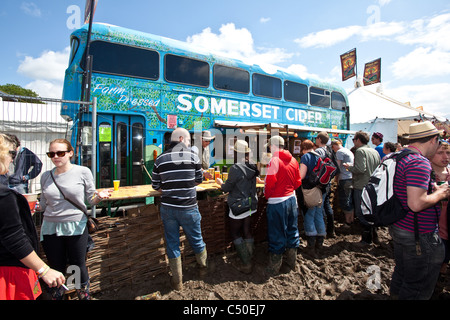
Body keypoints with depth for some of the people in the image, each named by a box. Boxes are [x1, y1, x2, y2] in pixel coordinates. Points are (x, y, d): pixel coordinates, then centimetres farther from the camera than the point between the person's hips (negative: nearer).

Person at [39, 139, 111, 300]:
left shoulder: (83, 172, -6)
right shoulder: (46, 176, 5)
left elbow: (91, 200, -3)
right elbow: (43, 205, 13)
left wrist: (99, 196, -23)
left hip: (76, 226, -3)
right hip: (50, 227, 3)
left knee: (78, 266, 10)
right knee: (56, 268, 16)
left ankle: (84, 295, 34)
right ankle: (56, 296, 40)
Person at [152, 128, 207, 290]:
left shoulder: (161, 158, 0)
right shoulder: (193, 155, -7)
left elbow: (155, 185, 2)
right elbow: (199, 180, 2)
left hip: (168, 208, 2)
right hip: (189, 208, -1)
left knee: (172, 244, 16)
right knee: (196, 240, 19)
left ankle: (177, 281, 30)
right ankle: (203, 267, 44)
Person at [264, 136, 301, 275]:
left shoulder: (274, 160, -16)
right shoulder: (293, 160, 4)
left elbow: (270, 183, -20)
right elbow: (298, 182, 9)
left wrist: (267, 195, -3)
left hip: (277, 202, -7)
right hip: (292, 199, 7)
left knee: (277, 235, 6)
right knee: (292, 231, 19)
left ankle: (274, 268, 22)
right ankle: (292, 262, 36)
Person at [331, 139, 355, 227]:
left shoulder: (339, 152, -9)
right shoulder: (349, 151, 17)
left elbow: (337, 167, -13)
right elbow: (352, 165, 22)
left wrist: (337, 179, -1)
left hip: (344, 180, -8)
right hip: (352, 179, 9)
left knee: (345, 203, 1)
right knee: (350, 202, 16)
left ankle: (347, 223, 9)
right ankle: (352, 220, 25)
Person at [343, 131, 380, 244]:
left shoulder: (360, 151, -15)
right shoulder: (375, 152, 11)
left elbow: (360, 169, -26)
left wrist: (349, 167, -9)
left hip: (361, 187, -8)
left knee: (360, 212, 3)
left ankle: (367, 238, 11)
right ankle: (374, 235, 30)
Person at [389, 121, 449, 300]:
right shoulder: (420, 162, -23)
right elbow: (416, 204, -29)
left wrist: (432, 189, 14)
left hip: (398, 228, 9)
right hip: (419, 236, -9)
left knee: (401, 275, 28)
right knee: (418, 289, 9)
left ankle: (395, 295, 45)